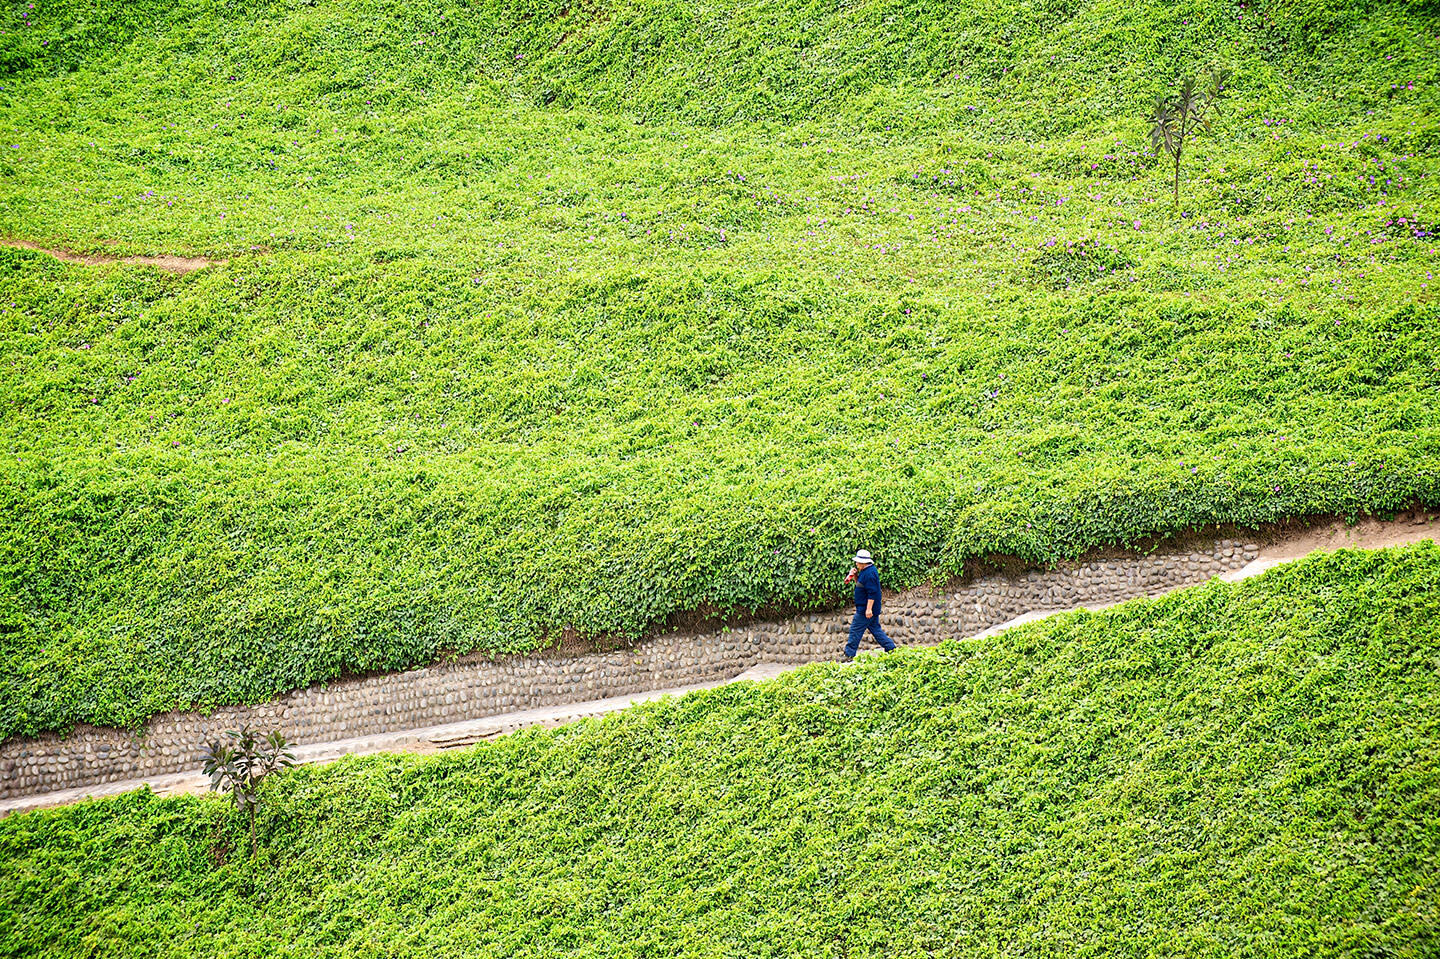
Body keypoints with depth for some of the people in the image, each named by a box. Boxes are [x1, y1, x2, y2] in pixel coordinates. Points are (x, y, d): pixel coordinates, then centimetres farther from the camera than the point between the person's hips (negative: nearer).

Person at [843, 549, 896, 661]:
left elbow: (872, 593, -24)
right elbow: (860, 584, 24)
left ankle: (850, 655, -1)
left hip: (865, 609, -11)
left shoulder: (869, 573, -20)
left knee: (855, 630, -5)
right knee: (875, 629, 15)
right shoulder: (865, 571, 13)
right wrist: (854, 576, 6)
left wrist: (869, 609, -26)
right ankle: (891, 648, 15)